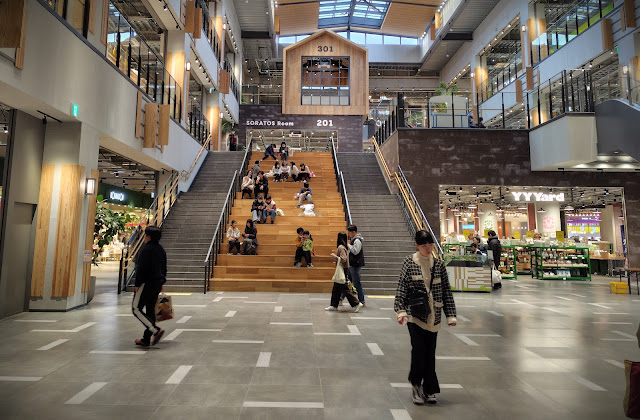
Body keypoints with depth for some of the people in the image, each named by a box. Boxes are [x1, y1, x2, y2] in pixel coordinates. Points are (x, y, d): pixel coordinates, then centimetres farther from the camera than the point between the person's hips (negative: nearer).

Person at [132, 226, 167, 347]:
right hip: (157, 284, 9)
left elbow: (141, 268, -18)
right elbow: (164, 268, 18)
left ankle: (156, 331, -13)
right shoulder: (161, 249, 13)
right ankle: (146, 339, 17)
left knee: (136, 308, -2)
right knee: (150, 310, 12)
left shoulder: (146, 249, -14)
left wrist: (137, 284, -12)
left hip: (147, 283, -9)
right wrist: (161, 283, 23)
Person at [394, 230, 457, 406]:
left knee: (430, 352, 9)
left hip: (433, 315, 3)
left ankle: (429, 389, 26)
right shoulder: (409, 262, -3)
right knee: (418, 349, -9)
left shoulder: (439, 264, 5)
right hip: (415, 314, -3)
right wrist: (401, 310, -13)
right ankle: (416, 384, 15)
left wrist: (451, 315, 4)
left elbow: (446, 290, 8)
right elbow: (401, 288, -4)